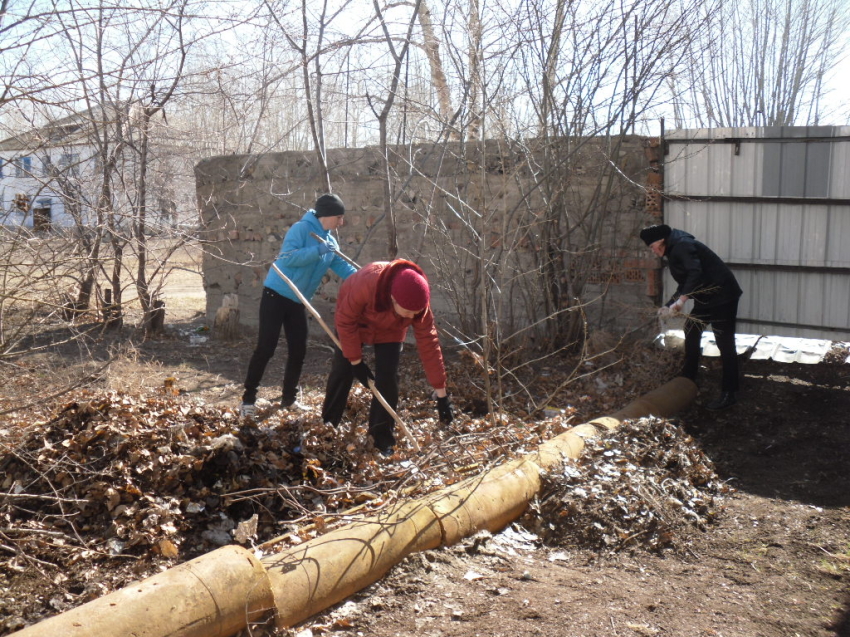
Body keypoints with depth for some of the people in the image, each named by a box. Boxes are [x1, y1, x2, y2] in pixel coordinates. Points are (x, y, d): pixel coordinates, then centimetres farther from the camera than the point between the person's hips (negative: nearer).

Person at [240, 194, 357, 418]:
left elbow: (344, 267, 3)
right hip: (277, 295, -8)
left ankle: (289, 398, 21)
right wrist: (318, 251, -29)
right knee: (266, 347, -8)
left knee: (298, 350, 8)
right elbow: (288, 257, -26)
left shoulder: (330, 242, 9)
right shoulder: (301, 229, -14)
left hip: (298, 302, 8)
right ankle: (248, 399, 0)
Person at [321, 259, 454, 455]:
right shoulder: (366, 282, -44)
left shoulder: (418, 303, -34)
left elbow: (428, 344, -28)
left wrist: (441, 394, -27)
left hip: (389, 330, 1)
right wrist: (356, 361, -22)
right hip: (355, 320, -1)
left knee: (387, 379, -10)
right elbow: (345, 321, -27)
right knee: (341, 372, 0)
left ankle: (382, 439, 3)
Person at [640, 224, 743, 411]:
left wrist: (681, 300, -38)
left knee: (725, 343, -7)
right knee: (691, 333, 17)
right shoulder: (674, 251, 14)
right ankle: (687, 382, 29)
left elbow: (695, 273, -33)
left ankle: (729, 393, -4)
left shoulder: (682, 246, -18)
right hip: (705, 298, 11)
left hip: (722, 296, -11)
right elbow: (685, 283, 18)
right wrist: (669, 306, 9)